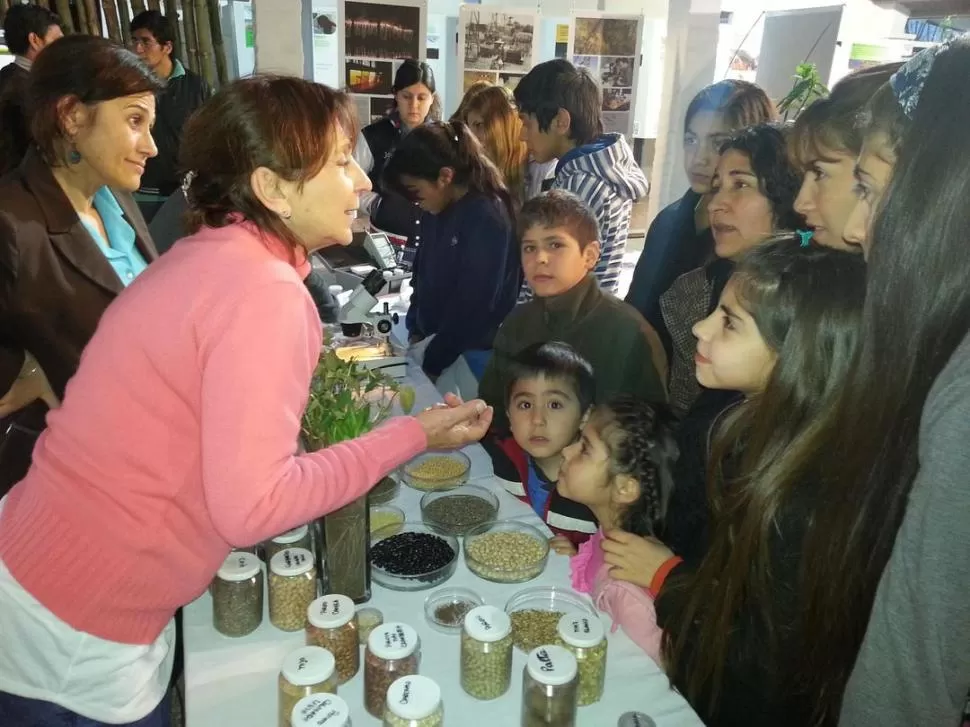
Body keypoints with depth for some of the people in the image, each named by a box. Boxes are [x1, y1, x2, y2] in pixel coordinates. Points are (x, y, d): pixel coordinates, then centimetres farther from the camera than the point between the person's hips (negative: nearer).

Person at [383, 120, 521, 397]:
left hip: (469, 354, -7)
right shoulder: (436, 211, 5)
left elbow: (474, 304, -20)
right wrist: (415, 330, 6)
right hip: (435, 341, 8)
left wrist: (431, 362, -13)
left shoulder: (488, 219, -20)